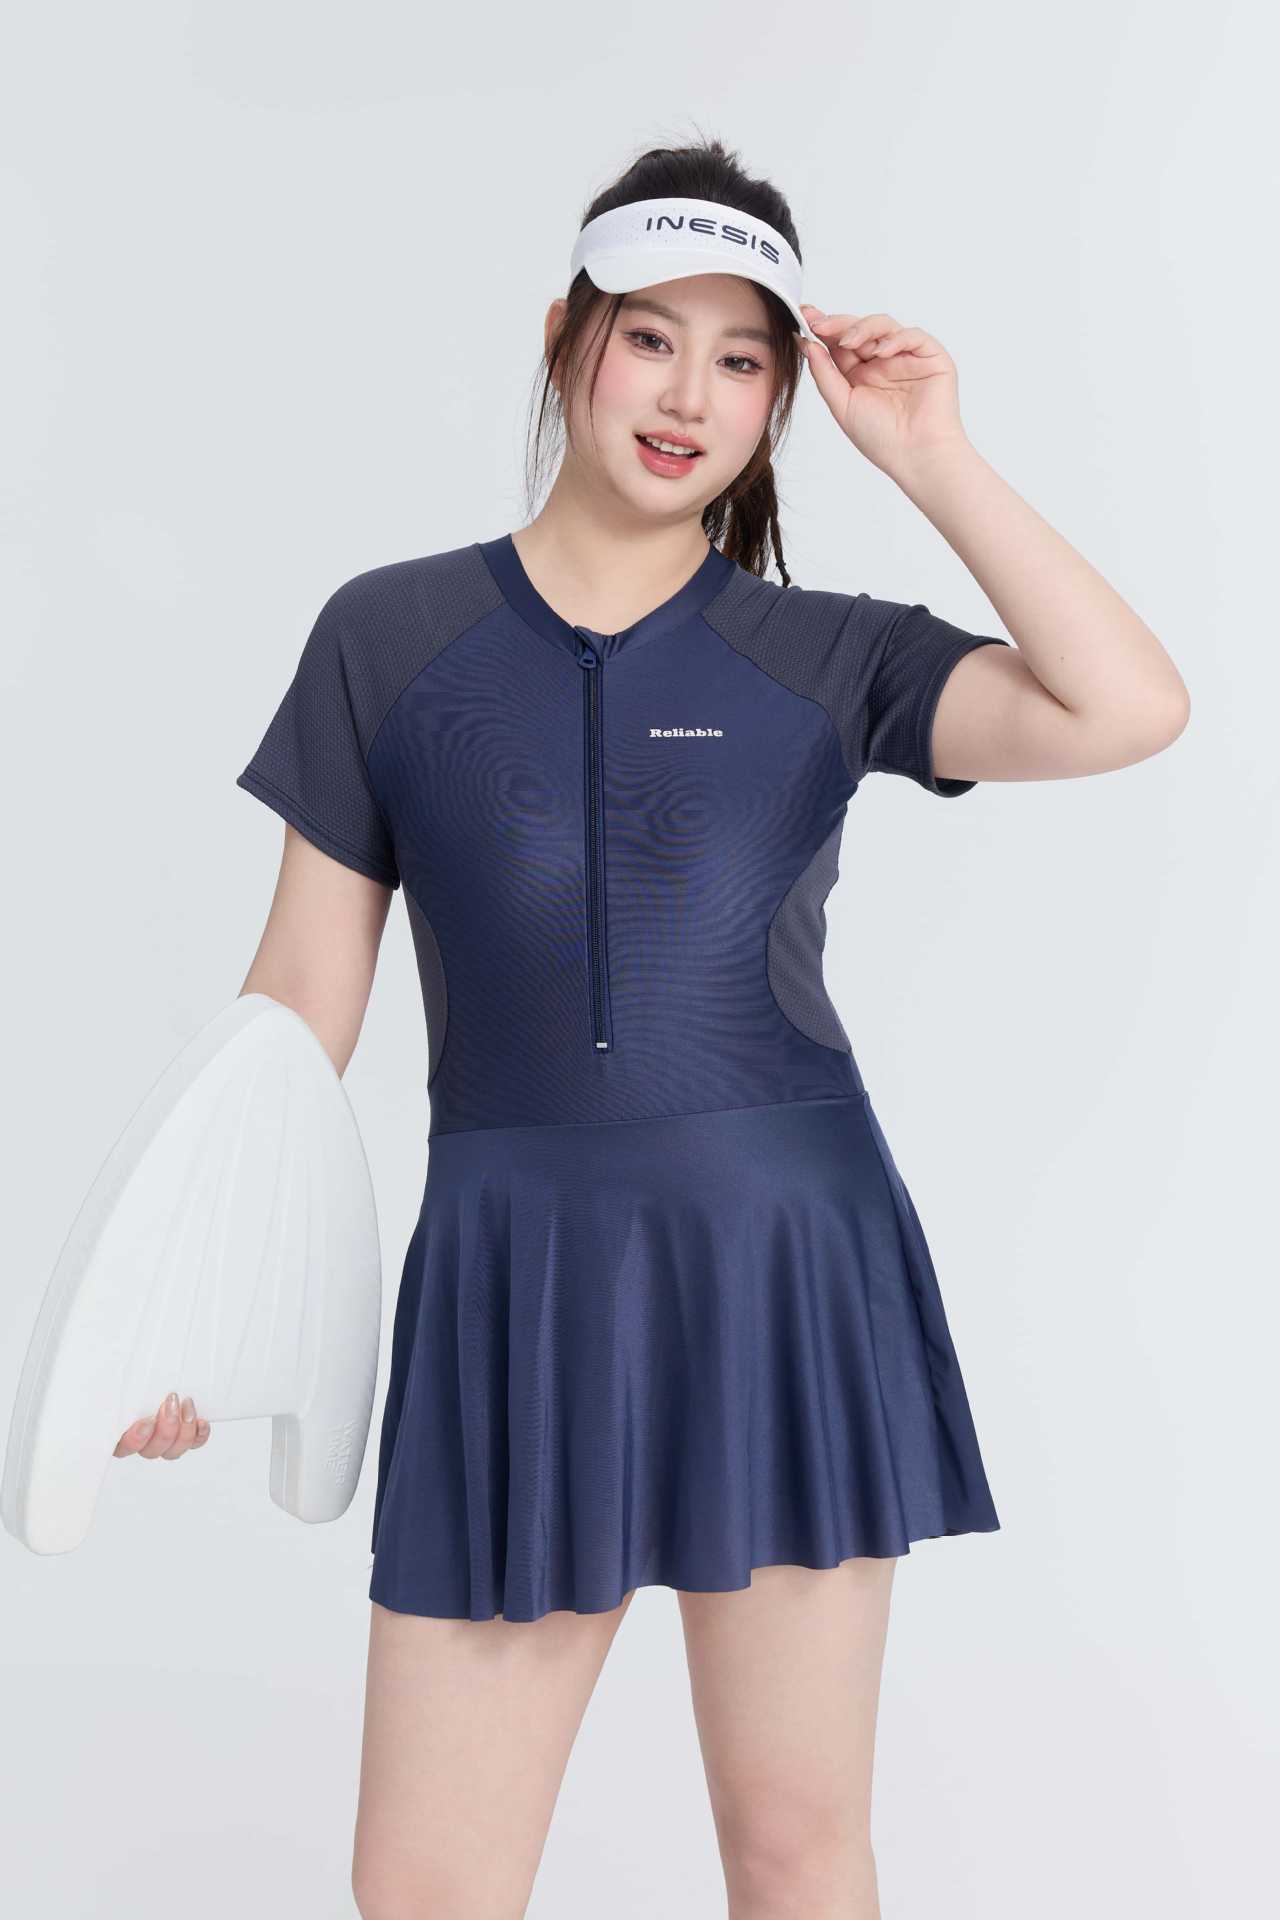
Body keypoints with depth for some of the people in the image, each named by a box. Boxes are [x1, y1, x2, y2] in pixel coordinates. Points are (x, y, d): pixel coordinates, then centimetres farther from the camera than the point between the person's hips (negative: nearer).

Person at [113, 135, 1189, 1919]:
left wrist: (931, 455, -8)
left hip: (784, 1263, 0)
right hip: (514, 1274, 1)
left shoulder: (831, 658, 3)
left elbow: (1128, 710, -13)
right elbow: (305, 995, 6)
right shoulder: (388, 634, 5)